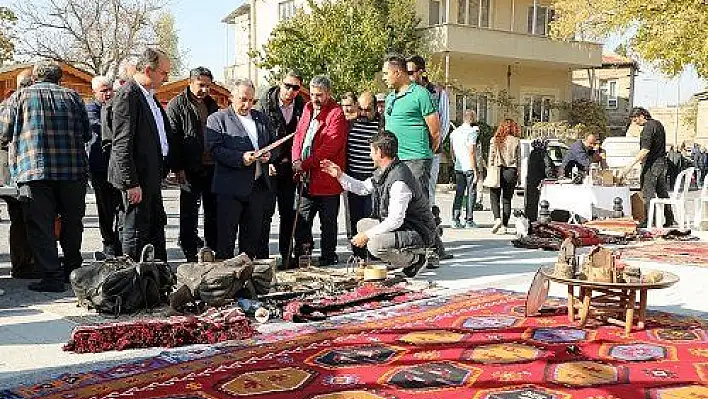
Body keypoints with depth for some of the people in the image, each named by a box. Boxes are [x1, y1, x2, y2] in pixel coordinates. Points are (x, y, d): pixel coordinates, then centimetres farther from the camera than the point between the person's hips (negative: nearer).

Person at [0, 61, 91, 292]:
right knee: (72, 222, 16)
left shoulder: (20, 97, 6)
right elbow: (86, 134, 12)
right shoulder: (72, 97, 10)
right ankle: (73, 270, 27)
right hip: (73, 170, 3)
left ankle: (52, 277, 0)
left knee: (41, 226, 3)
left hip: (34, 170, -2)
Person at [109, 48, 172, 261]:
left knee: (157, 225, 17)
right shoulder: (128, 94, -16)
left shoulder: (149, 95, 13)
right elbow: (122, 144, -21)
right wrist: (131, 183, -23)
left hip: (152, 176, 10)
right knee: (136, 231, -1)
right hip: (137, 177, -10)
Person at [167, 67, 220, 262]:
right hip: (190, 169, -6)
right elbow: (173, 138, -8)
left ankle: (215, 250, 21)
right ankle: (191, 254, 11)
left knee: (214, 211, 11)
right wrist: (179, 168, -15)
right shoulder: (177, 105, -3)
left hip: (212, 167, 6)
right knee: (189, 212, 2)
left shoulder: (211, 104, 16)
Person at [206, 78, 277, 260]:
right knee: (226, 234, -1)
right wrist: (241, 158, -23)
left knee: (253, 233, 12)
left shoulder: (261, 118, 17)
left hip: (259, 186, 5)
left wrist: (269, 154, -1)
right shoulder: (217, 119, 1)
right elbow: (215, 149, -11)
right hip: (230, 188, -5)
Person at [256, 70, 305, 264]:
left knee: (288, 212, 8)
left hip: (289, 167, 3)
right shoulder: (266, 103, -5)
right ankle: (261, 255, 8)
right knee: (265, 212, -1)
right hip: (268, 167, -3)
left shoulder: (301, 106, 4)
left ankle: (286, 254, 19)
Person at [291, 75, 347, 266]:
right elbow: (299, 135, 13)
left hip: (326, 178, -7)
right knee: (302, 219, 11)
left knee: (328, 222, 5)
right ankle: (301, 255, 22)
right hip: (307, 178, 7)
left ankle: (328, 256, 16)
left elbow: (330, 146, -18)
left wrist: (305, 164, -19)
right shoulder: (308, 109, 14)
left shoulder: (336, 114, -9)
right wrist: (297, 160, -4)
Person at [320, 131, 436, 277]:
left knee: (375, 244, -27)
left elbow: (395, 221, -28)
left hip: (419, 234, -10)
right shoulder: (382, 172, 4)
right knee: (363, 224, 14)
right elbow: (363, 188, 23)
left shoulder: (399, 182, -27)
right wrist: (340, 175, 15)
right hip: (399, 226, 10)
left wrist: (367, 235, -20)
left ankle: (415, 258, -3)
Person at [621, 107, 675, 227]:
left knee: (648, 192, -6)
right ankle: (669, 219, 20)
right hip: (661, 162, 10)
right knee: (662, 192, 15)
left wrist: (631, 164, -30)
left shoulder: (648, 127, -17)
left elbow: (645, 150, -27)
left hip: (652, 164, -10)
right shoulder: (658, 124, 14)